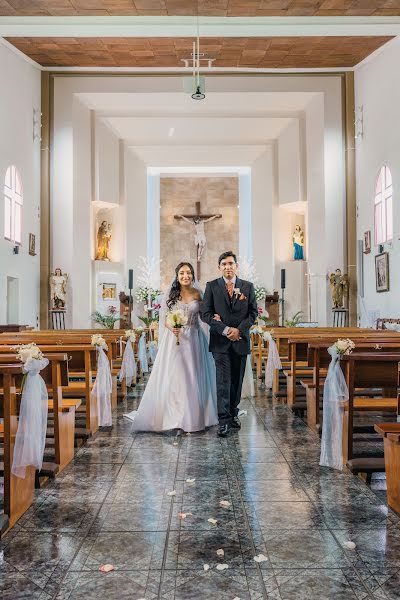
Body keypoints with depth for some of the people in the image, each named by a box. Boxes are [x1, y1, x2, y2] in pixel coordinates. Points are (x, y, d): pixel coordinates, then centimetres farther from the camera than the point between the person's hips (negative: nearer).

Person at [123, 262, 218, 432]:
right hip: (174, 338, -1)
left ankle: (192, 417, 17)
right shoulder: (170, 294, 1)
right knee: (172, 377, -1)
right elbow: (164, 317, 0)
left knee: (192, 377, 5)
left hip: (193, 340, 1)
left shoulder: (197, 294, 4)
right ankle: (173, 416, 9)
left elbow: (202, 319, 7)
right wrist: (171, 328, -19)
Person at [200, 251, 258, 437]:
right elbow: (205, 313, -4)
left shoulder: (248, 286, 6)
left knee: (237, 380, 11)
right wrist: (225, 330, -13)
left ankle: (233, 413, 26)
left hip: (241, 340, 2)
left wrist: (239, 330, -10)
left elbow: (253, 312, 4)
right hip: (220, 341, -2)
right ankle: (223, 420, 0)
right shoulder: (211, 286, 1)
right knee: (223, 381, -5)